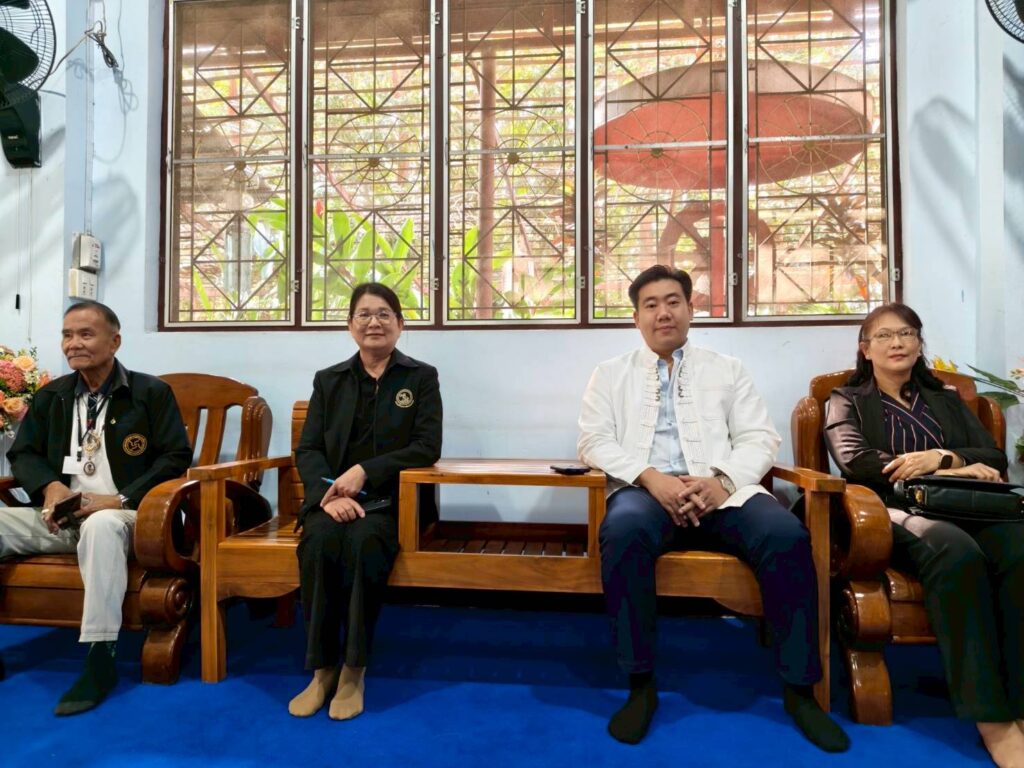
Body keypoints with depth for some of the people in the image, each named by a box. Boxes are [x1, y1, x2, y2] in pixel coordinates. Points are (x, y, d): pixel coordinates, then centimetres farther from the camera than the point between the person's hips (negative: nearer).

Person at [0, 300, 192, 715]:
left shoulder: (150, 392, 0)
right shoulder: (50, 395, 16)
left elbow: (176, 457, -6)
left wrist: (121, 499, -16)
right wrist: (50, 486, -7)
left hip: (122, 515, -5)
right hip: (60, 517, 6)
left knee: (101, 525, -39)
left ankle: (100, 659, -33)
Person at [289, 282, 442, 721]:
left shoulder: (421, 377, 7)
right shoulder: (328, 380, 15)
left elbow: (427, 448, -4)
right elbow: (307, 450, 6)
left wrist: (364, 471, -16)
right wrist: (329, 495, -15)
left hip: (390, 499, -2)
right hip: (333, 498, 2)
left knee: (364, 541, -33)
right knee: (319, 542, -30)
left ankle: (354, 672, -18)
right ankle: (322, 669, -15)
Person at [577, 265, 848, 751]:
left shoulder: (726, 370, 20)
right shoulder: (611, 373, 17)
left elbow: (760, 438, 9)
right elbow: (594, 441, 4)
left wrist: (720, 480, -13)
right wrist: (651, 477, -14)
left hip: (723, 490, 2)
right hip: (645, 490, -1)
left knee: (787, 536, -28)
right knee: (624, 532, -35)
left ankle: (799, 688, -9)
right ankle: (641, 685, -18)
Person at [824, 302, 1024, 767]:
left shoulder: (948, 400, 29)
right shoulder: (847, 401, 17)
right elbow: (855, 462, -3)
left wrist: (942, 457, -8)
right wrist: (953, 473, -6)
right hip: (894, 512, -3)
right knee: (956, 552, -37)